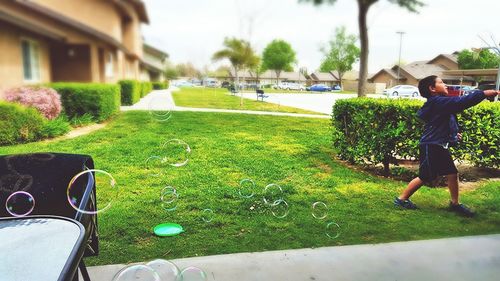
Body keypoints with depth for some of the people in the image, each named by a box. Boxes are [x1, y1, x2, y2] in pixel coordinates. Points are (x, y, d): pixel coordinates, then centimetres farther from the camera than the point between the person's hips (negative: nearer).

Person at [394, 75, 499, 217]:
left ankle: (455, 203, 23)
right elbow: (463, 101, -24)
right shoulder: (438, 102, -16)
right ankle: (401, 199, 11)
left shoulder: (438, 103, 15)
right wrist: (485, 93, -22)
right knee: (425, 177, -1)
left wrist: (453, 134, 14)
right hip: (431, 146, -10)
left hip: (440, 146, 10)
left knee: (452, 173, 10)